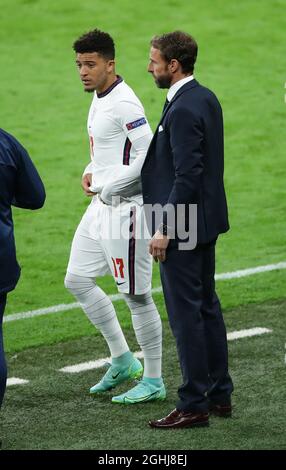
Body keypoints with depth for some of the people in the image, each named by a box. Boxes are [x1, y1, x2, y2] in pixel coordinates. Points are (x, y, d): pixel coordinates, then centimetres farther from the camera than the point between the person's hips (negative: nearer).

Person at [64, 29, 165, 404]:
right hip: (102, 206, 10)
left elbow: (149, 155, -24)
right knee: (77, 280, 13)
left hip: (125, 208, -10)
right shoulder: (99, 98, 11)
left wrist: (108, 188, -17)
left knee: (136, 295, -2)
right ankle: (122, 360, 24)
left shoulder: (124, 104, -19)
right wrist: (91, 172, 8)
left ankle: (153, 381, 10)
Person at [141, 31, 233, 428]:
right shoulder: (206, 98, 9)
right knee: (207, 306, 16)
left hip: (181, 229, -10)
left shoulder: (183, 110, -21)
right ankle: (219, 394, 25)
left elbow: (187, 175, -25)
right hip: (204, 222, 10)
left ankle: (194, 405, 2)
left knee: (185, 313, -4)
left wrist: (164, 229, -22)